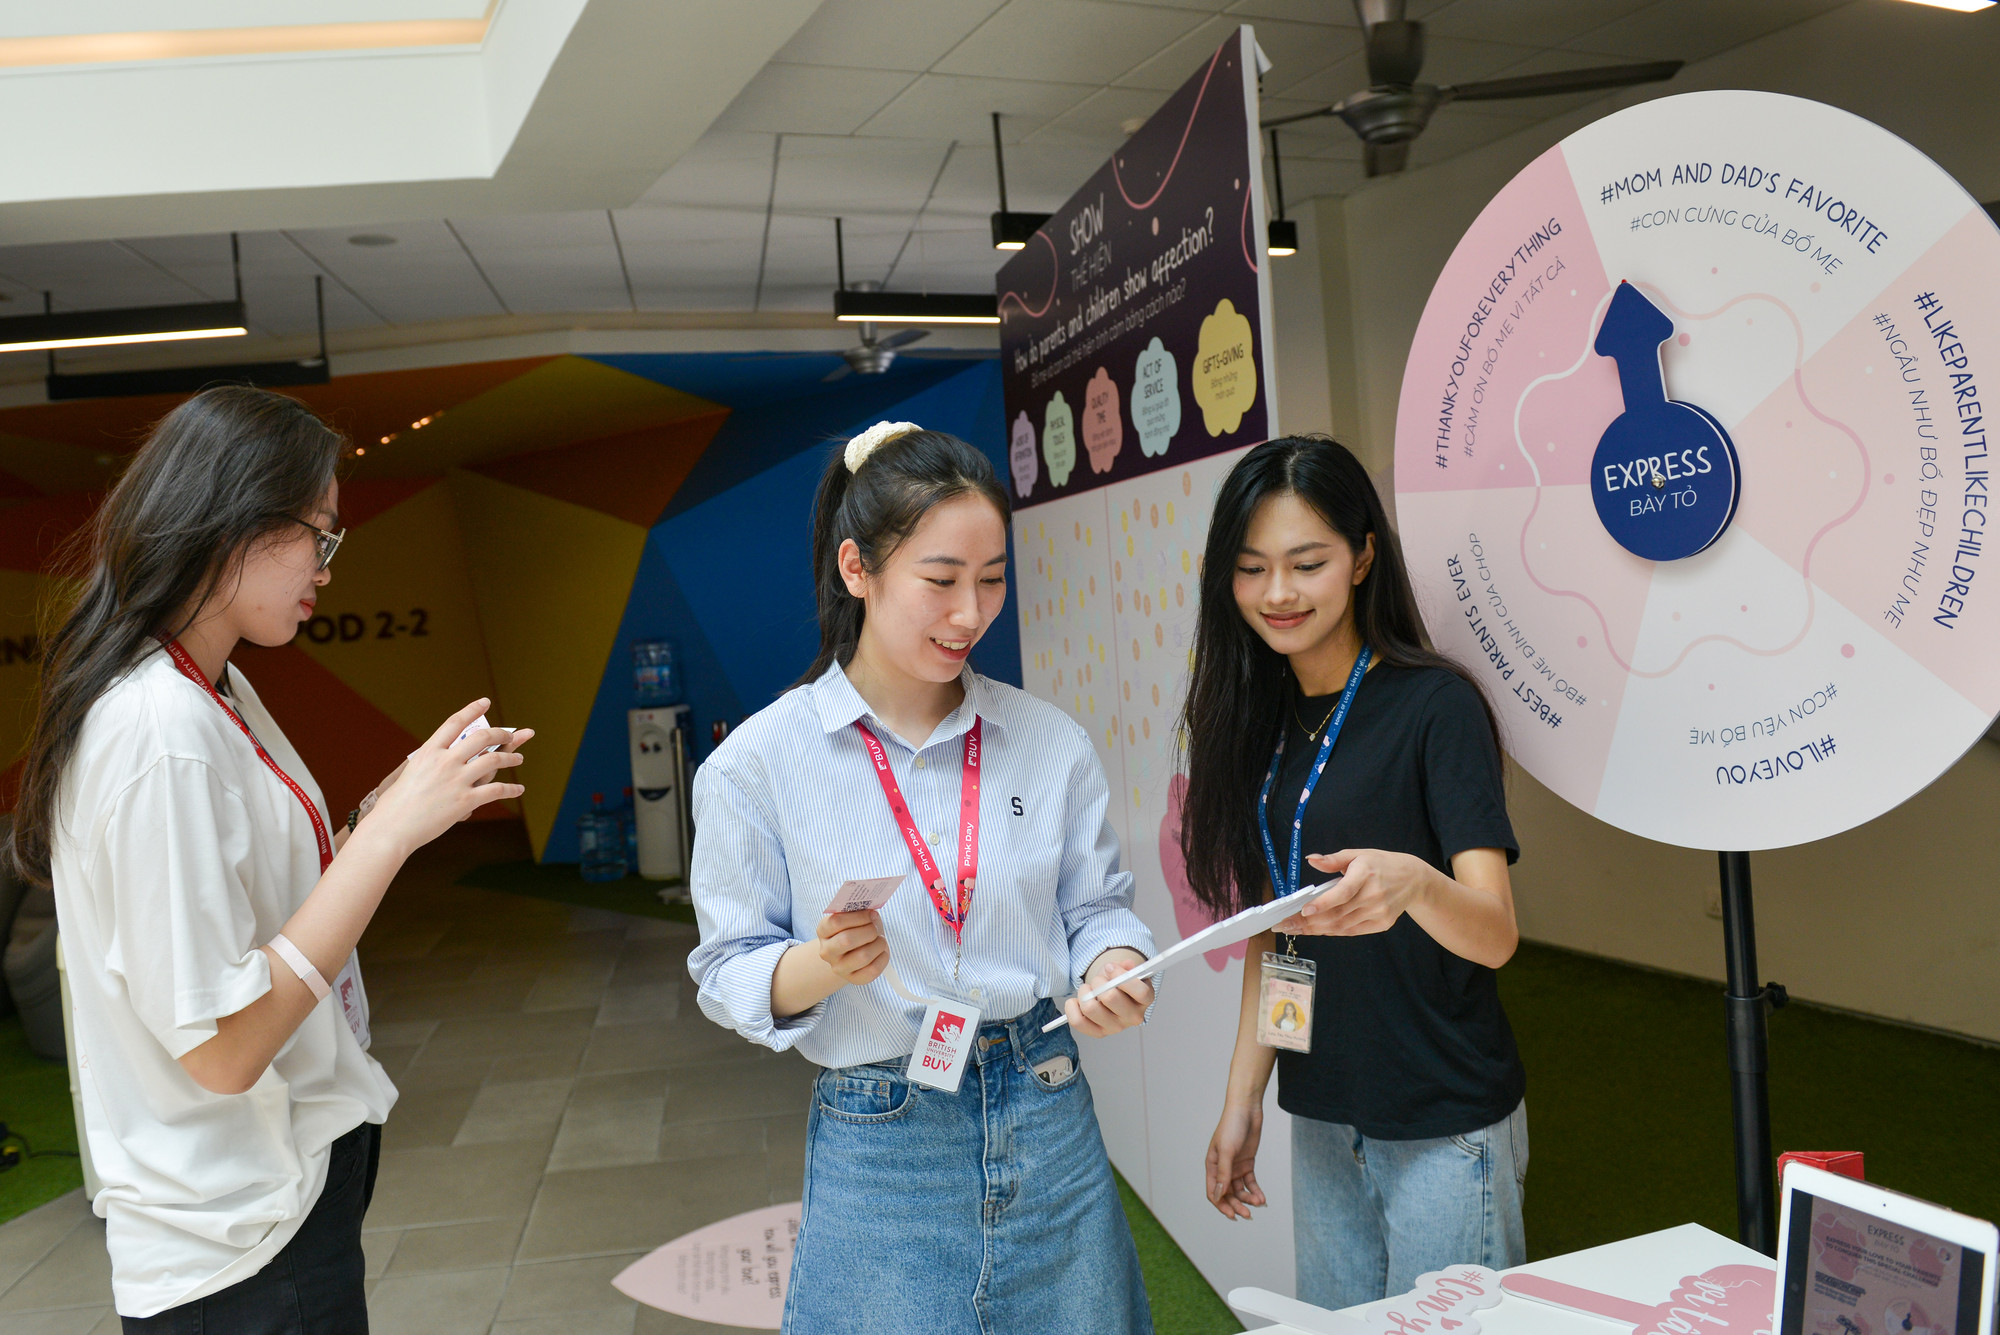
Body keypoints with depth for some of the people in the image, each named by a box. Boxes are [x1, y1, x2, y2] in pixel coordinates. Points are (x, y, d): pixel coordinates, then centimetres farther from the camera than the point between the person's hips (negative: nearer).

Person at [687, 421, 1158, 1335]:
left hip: (1051, 1130, 3)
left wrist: (1113, 968, -15)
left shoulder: (1052, 743, -2)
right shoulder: (757, 764, -8)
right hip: (879, 1148, -2)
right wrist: (823, 964, -24)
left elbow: (1097, 907, 6)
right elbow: (730, 975, -5)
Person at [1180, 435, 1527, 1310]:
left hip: (1444, 1127, -5)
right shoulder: (1260, 721, 4)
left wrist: (1412, 883, -42)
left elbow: (1495, 934, -21)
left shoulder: (1436, 705, -14)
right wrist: (1242, 1098, 7)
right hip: (1320, 1119, 6)